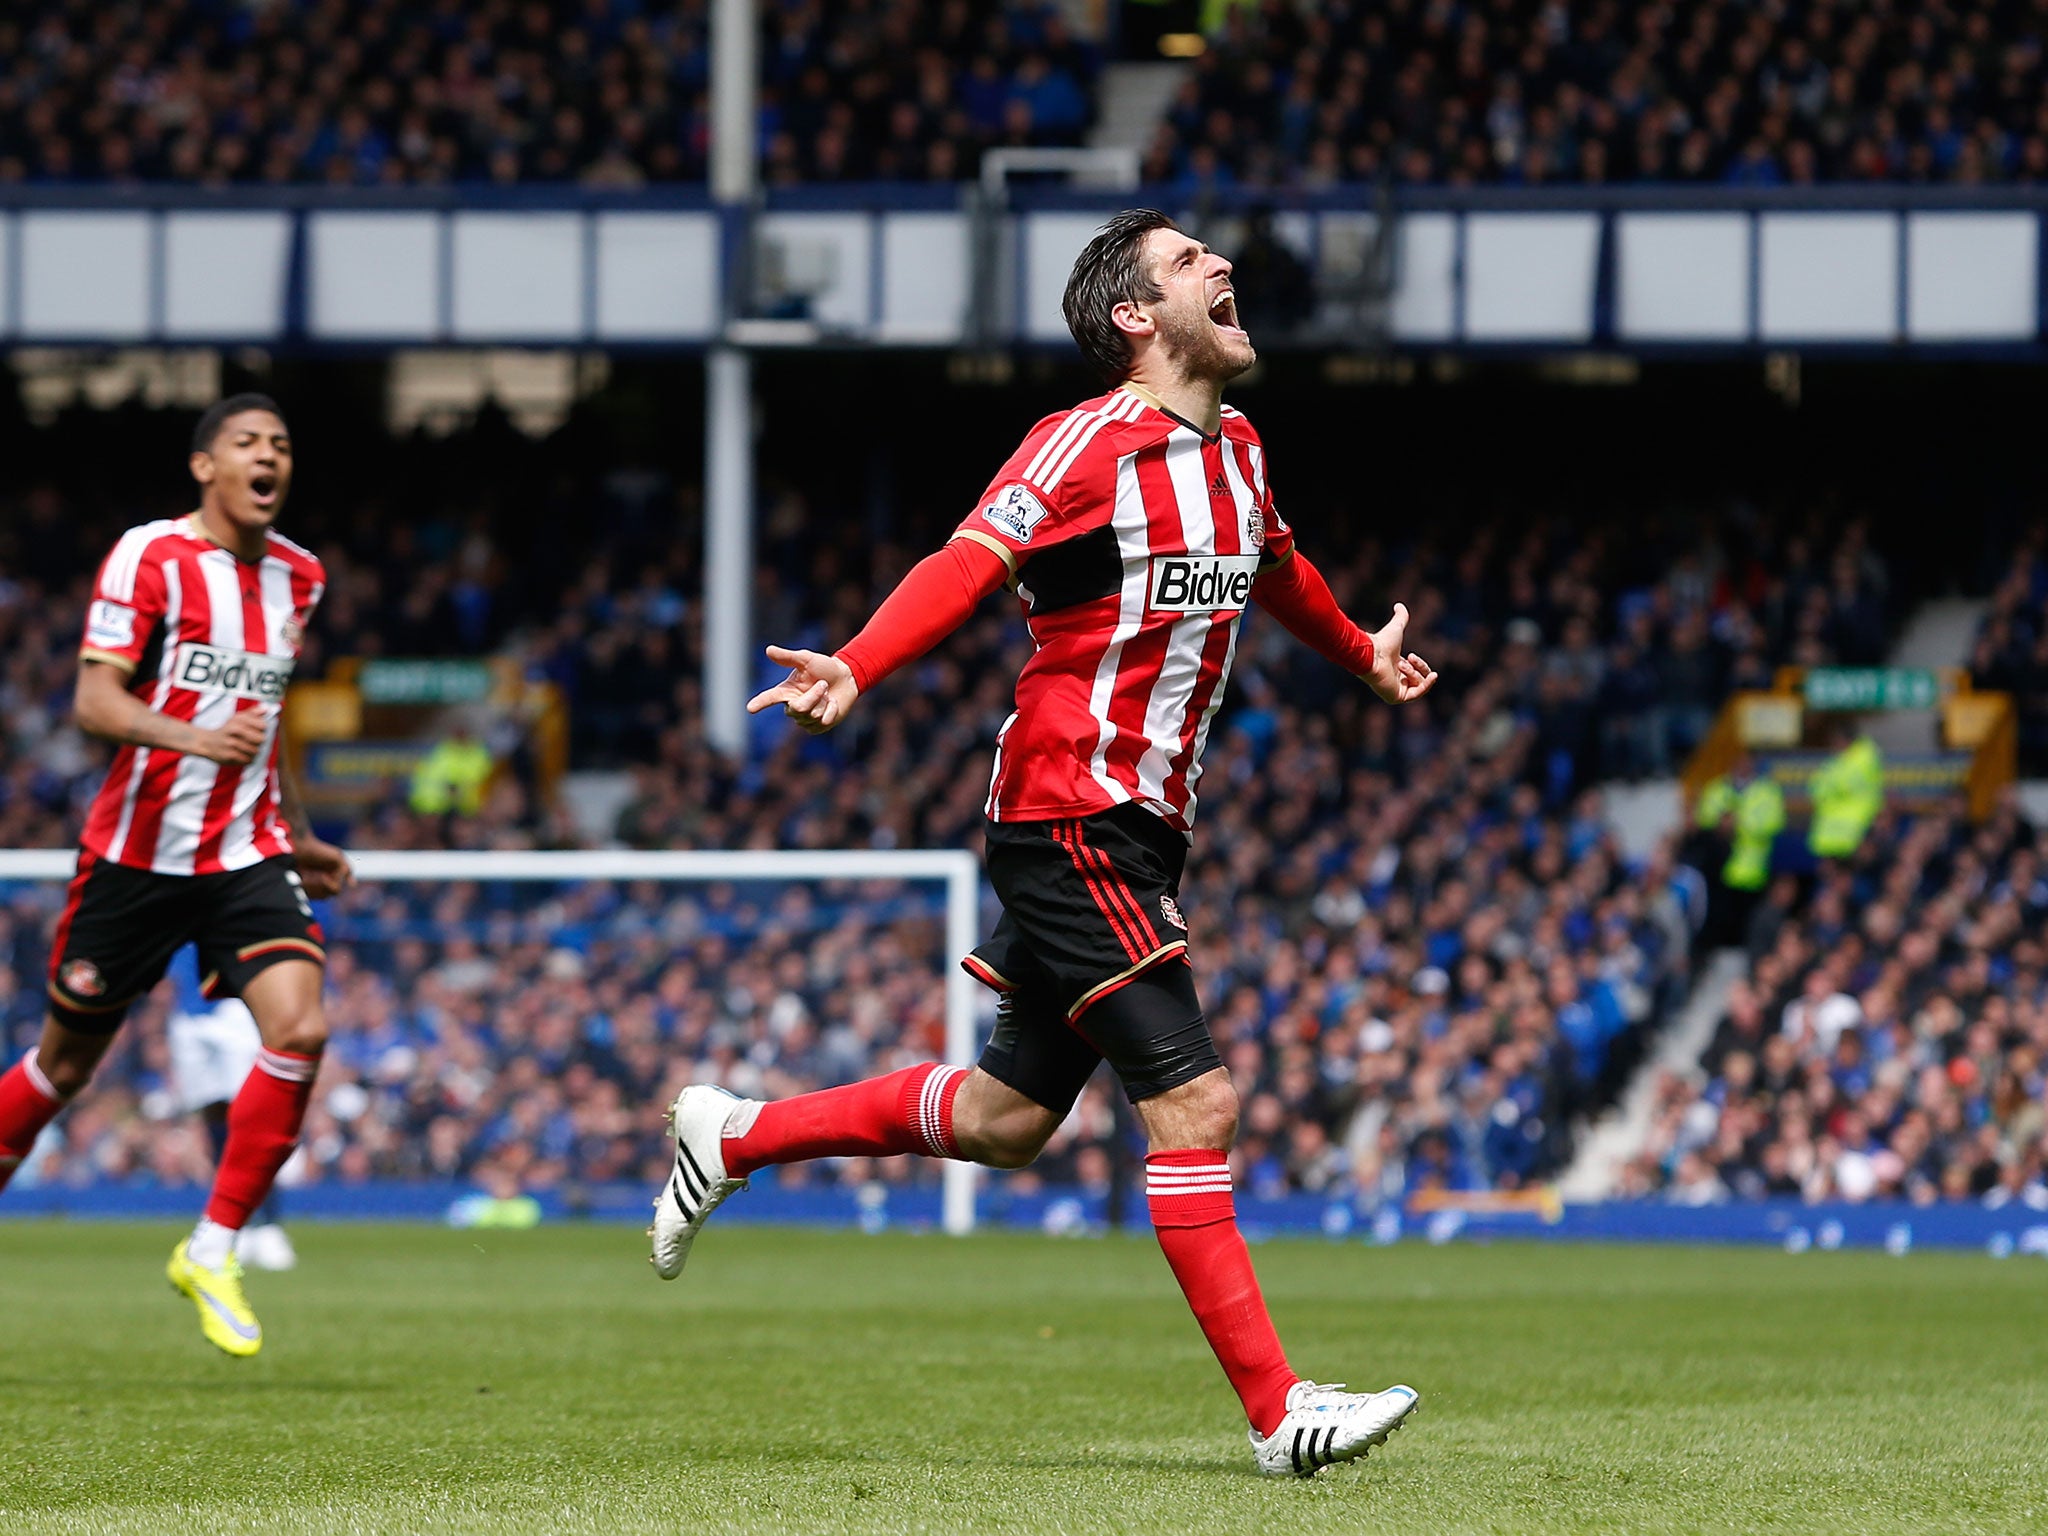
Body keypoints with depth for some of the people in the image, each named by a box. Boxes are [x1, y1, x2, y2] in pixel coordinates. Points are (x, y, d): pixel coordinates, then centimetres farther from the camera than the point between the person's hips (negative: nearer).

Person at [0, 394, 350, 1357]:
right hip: (137, 846, -4)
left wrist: (299, 838, 27)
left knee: (299, 1031, -18)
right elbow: (95, 700, -17)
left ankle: (212, 1251, -7)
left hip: (248, 853, 4)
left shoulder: (296, 578, 10)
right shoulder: (150, 557, -10)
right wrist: (191, 737, -34)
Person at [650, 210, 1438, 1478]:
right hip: (1070, 813, -9)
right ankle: (1277, 1410, -12)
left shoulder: (1237, 452, 14)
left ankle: (737, 1137, 31)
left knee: (1008, 1118, 15)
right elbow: (967, 566, -23)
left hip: (1142, 830, 9)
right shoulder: (1086, 444, -12)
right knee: (1192, 1100, -13)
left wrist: (1363, 655, 52)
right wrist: (855, 671, -39)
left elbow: (1278, 570, 35)